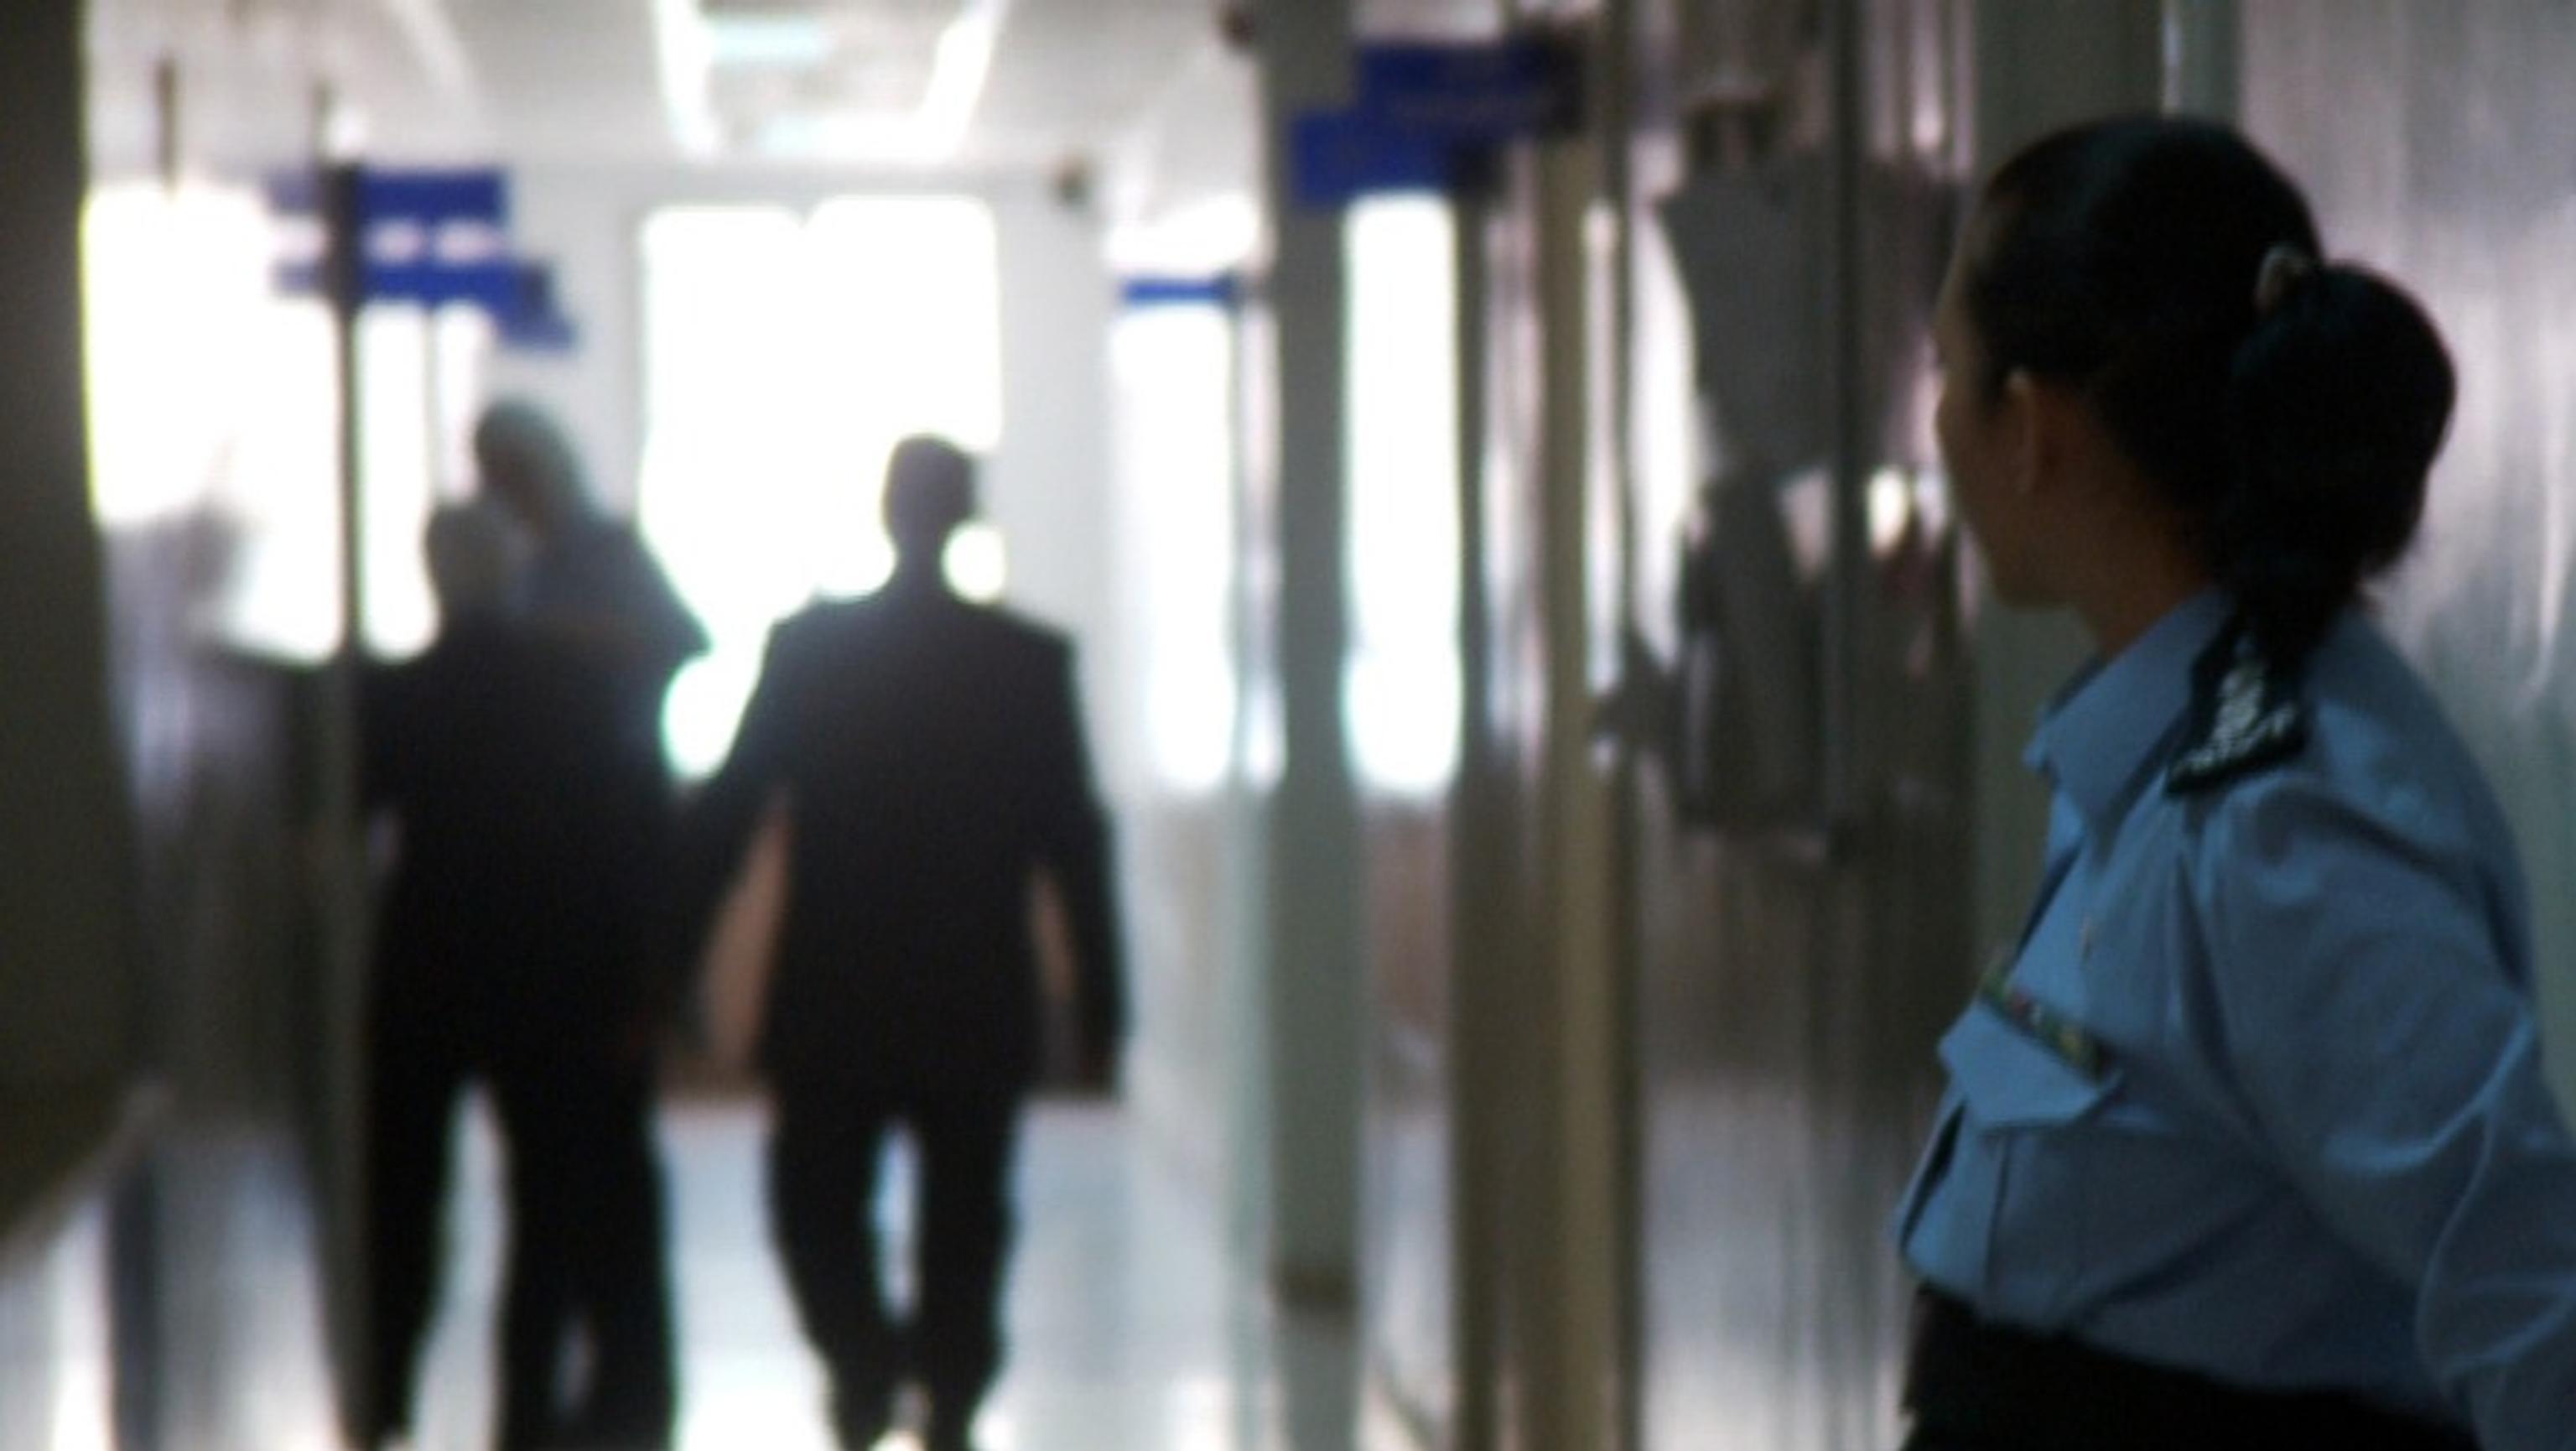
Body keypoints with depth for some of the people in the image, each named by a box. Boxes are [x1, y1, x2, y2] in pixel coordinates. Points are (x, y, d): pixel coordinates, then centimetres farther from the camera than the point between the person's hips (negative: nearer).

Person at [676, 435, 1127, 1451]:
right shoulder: (1031, 662, -4)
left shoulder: (804, 648, -4)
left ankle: (865, 1357, -9)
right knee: (962, 1230, 8)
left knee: (817, 1211, 13)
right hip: (979, 1013, 0)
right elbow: (1075, 844, -4)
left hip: (829, 1009, 0)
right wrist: (1099, 1011, 1)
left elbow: (724, 814, -3)